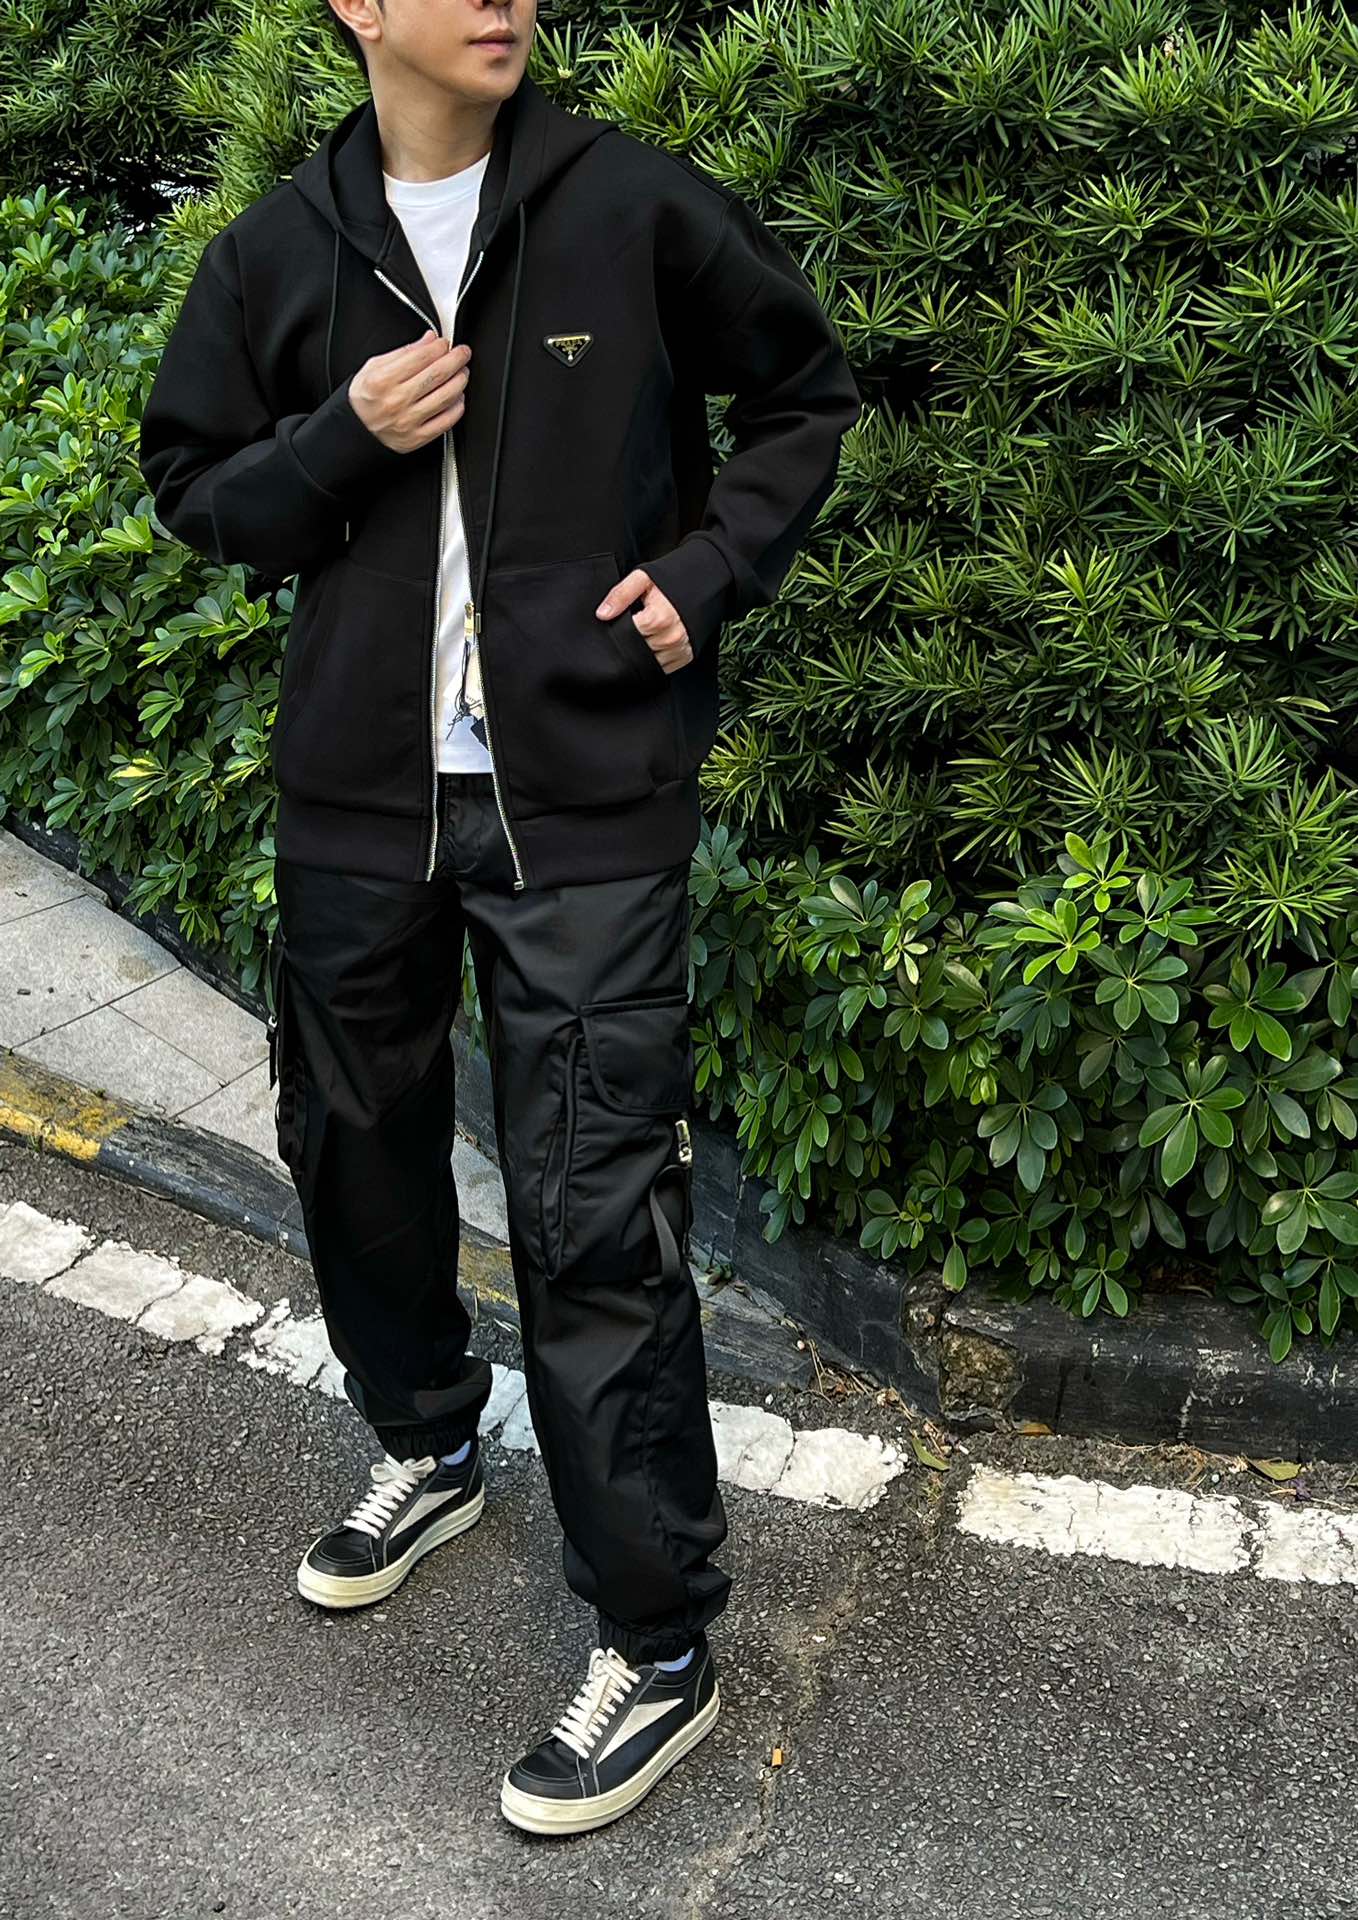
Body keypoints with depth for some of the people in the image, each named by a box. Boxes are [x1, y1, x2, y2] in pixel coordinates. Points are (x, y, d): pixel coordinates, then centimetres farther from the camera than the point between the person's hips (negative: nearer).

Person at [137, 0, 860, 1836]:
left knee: (598, 1218, -5)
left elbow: (804, 393, 10)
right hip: (356, 792, 4)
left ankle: (658, 1649, 10)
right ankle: (427, 1445, 45)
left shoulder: (635, 207, -2)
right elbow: (196, 487, 11)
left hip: (588, 803, -4)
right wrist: (346, 441, -9)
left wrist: (709, 568, -5)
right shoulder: (280, 249, 5)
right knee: (356, 1146, 17)